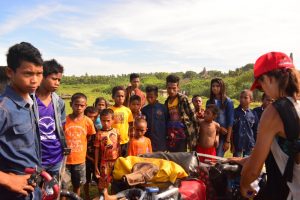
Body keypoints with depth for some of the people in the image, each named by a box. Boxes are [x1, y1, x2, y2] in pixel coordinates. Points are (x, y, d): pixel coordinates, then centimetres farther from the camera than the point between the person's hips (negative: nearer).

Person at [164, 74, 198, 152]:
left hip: (181, 133, -6)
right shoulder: (167, 102, 12)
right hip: (171, 135, 6)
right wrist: (167, 134, 12)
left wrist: (194, 130, -9)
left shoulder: (183, 99, -7)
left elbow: (191, 115, -7)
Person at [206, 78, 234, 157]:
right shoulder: (209, 102, 9)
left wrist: (228, 140, -8)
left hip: (222, 135, -3)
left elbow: (230, 122, -4)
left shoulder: (228, 102, -1)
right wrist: (219, 128, -9)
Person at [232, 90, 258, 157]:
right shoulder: (235, 112, -5)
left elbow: (256, 131, 6)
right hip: (237, 144, -1)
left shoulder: (253, 114, -1)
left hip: (249, 145, 1)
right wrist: (232, 144, -3)